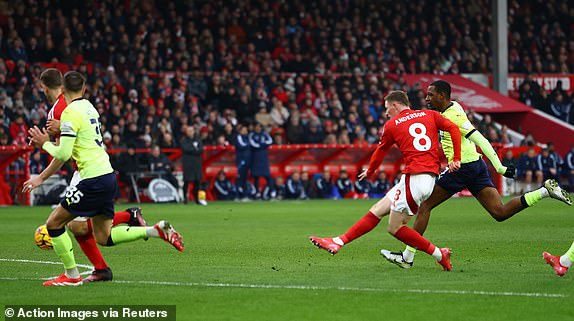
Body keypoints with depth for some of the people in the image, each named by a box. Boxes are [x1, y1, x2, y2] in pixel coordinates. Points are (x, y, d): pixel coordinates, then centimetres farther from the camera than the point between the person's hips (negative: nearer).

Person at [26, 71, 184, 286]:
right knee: (104, 238, 13)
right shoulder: (88, 106, 15)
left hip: (94, 180, -9)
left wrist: (46, 144, 2)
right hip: (107, 175, 9)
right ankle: (157, 230, 5)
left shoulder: (70, 112, -12)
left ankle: (71, 275, 6)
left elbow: (63, 155, -16)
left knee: (54, 223, 2)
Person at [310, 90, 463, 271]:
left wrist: (370, 172, 37)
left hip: (413, 178, -7)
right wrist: (456, 159, 4)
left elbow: (380, 151, 19)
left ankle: (439, 255, 4)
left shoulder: (391, 125, 4)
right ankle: (338, 242, 10)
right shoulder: (429, 115, 13)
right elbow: (454, 129, 1)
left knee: (395, 227, 2)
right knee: (377, 210, 10)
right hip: (430, 178, 7)